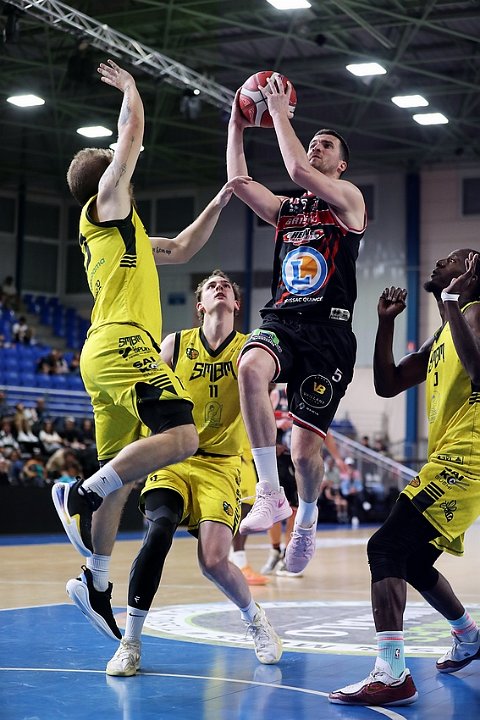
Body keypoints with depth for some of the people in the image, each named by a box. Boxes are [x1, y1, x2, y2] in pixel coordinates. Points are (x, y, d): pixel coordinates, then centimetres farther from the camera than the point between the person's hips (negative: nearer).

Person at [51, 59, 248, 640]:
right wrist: (130, 89, 23)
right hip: (123, 344, -10)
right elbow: (132, 131, 6)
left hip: (108, 355, 10)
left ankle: (96, 583, 12)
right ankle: (84, 494, -20)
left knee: (121, 474, 9)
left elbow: (180, 249, 37)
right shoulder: (104, 204, 5)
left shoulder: (117, 231, 30)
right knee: (180, 437, -24)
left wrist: (218, 204, 32)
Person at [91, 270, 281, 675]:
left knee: (214, 559, -17)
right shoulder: (176, 345, 4)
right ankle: (130, 643, -18)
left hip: (220, 466, 0)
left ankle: (255, 618, 16)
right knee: (160, 528, -29)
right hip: (173, 460, 0)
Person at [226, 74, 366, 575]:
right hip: (280, 321, 4)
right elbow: (239, 185, 8)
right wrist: (237, 127, 11)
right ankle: (270, 493, -28)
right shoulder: (285, 209, 22)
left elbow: (298, 170, -10)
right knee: (251, 368, -35)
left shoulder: (348, 198, 6)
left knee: (305, 448, -6)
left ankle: (307, 516, 28)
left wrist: (280, 112, -2)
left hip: (328, 331, -3)